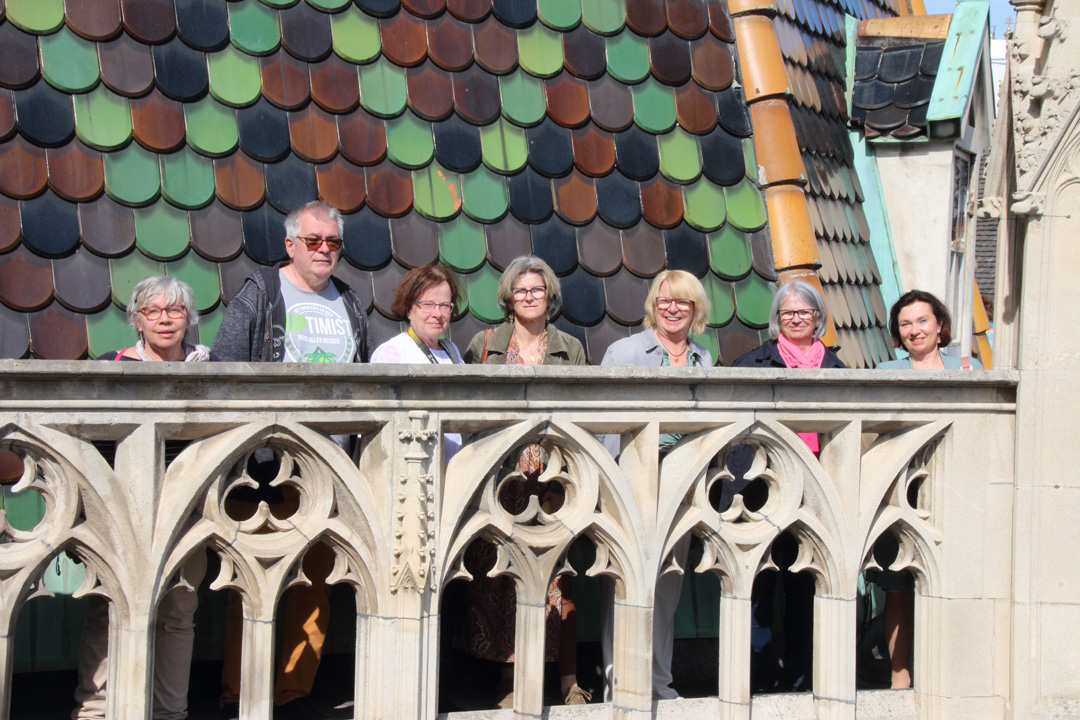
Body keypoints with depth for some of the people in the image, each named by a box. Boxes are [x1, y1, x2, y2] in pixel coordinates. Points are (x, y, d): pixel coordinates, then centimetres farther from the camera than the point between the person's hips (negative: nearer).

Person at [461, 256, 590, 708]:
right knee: (502, 573, -3)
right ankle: (510, 676, 5)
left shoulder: (570, 349, 13)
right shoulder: (484, 345, 10)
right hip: (500, 475, 0)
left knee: (558, 573, -4)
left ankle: (569, 679, 2)